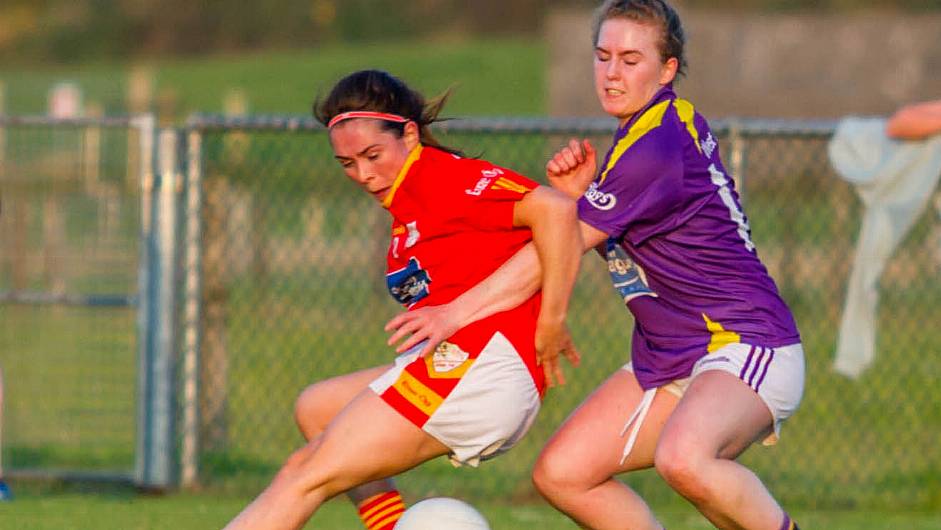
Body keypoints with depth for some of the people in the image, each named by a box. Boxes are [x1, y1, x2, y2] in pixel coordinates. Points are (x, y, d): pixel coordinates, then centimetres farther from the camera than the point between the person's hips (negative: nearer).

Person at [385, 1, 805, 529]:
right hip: (667, 360, 10)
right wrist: (576, 194, -4)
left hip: (746, 347, -10)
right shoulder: (676, 122, 10)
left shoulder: (656, 149, -19)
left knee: (683, 460, -39)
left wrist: (457, 312, -12)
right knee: (561, 474, 2)